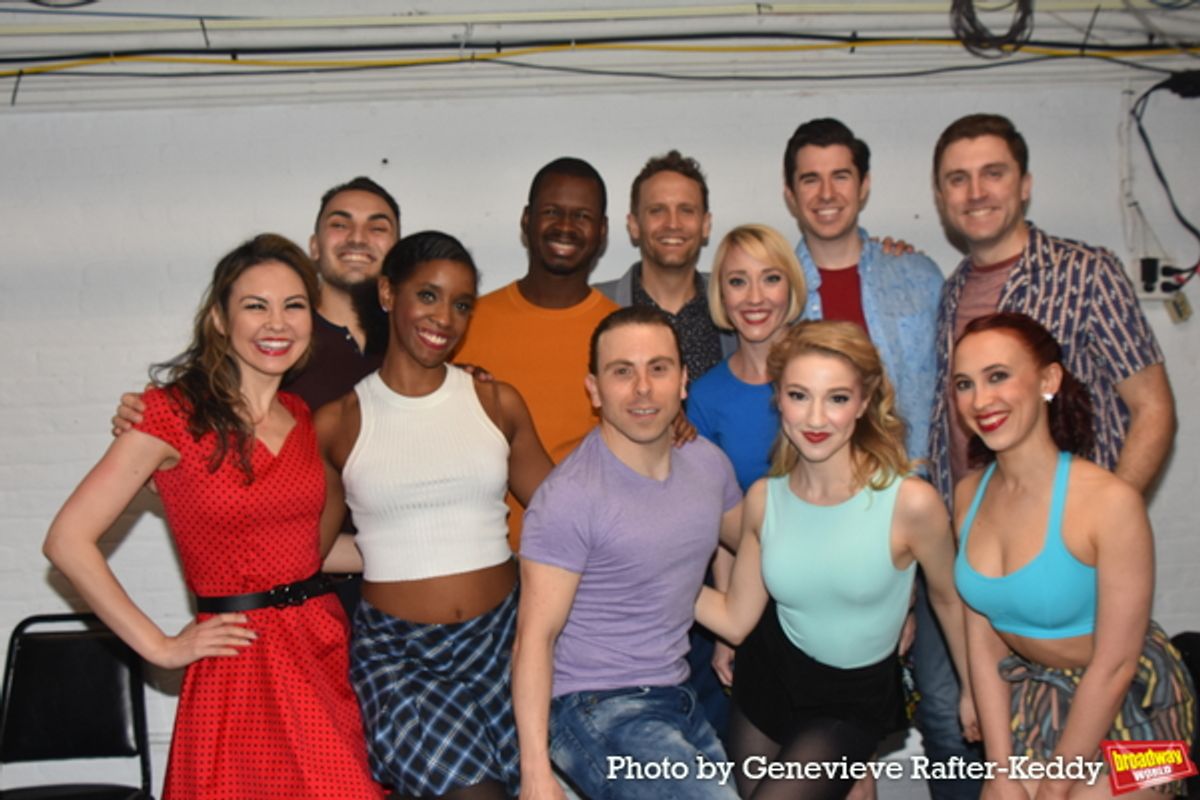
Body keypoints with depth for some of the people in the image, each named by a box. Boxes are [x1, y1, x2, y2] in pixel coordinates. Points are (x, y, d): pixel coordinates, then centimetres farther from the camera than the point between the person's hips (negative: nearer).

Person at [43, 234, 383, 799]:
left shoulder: (302, 418, 9)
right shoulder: (175, 412, -10)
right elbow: (68, 542, -11)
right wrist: (161, 648, -9)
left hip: (327, 647, 6)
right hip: (242, 663, -5)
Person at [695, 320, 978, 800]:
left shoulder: (911, 503, -24)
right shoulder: (763, 498, -13)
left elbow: (948, 599, -6)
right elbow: (736, 619, -7)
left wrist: (973, 689, 7)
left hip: (854, 700, -3)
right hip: (768, 676, 4)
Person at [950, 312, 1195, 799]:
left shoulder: (1111, 502, -26)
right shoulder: (969, 495, -7)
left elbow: (1115, 665, -20)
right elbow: (983, 642, -4)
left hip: (1125, 708, -4)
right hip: (1028, 696, 4)